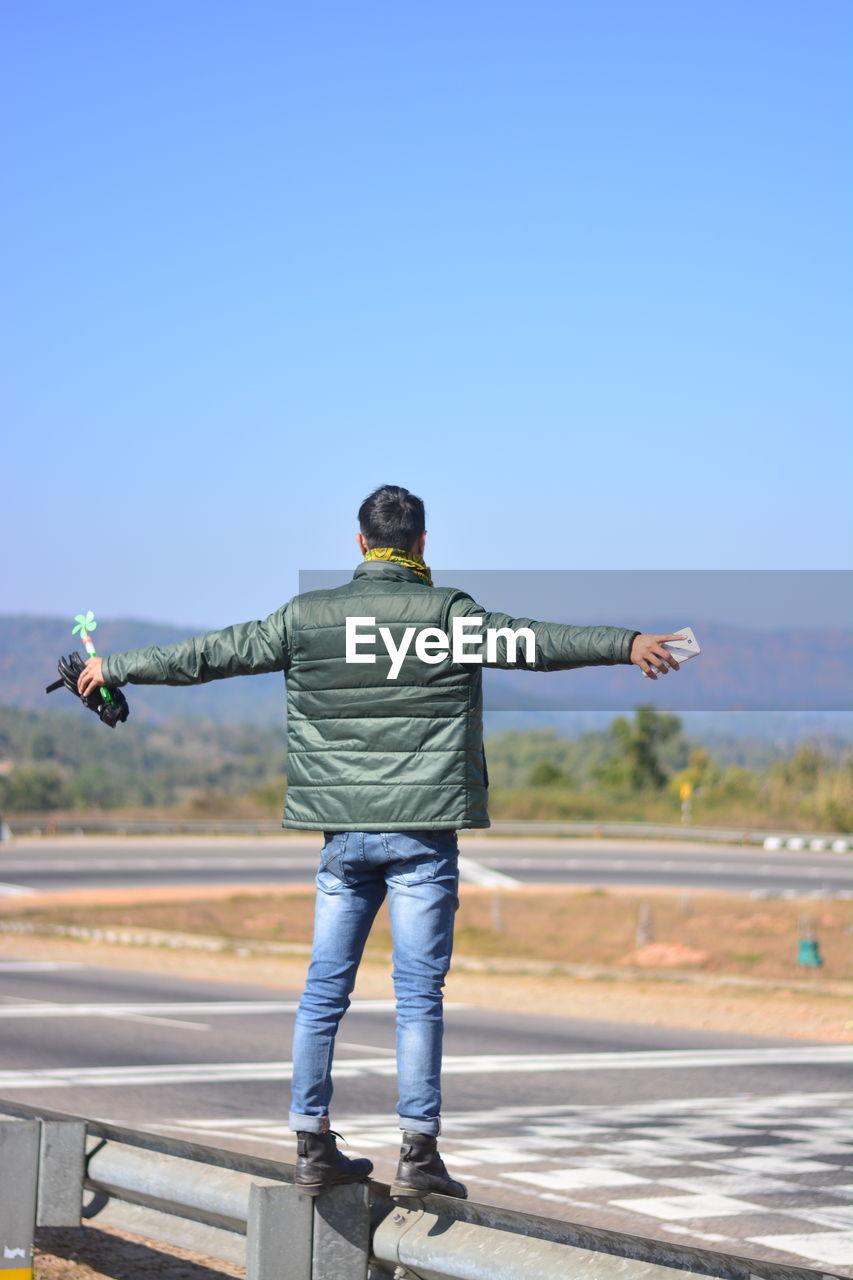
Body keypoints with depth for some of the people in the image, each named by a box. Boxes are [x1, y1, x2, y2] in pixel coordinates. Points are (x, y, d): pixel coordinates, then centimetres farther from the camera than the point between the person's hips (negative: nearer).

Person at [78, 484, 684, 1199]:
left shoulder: (305, 617, 4)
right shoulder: (448, 613, -5)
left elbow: (210, 654, 9)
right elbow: (538, 642, -5)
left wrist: (116, 668, 21)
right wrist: (627, 645, 4)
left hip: (343, 833, 3)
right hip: (423, 830, -3)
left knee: (324, 989, 9)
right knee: (419, 992, -1)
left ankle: (313, 1147, 13)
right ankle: (418, 1152, -2)